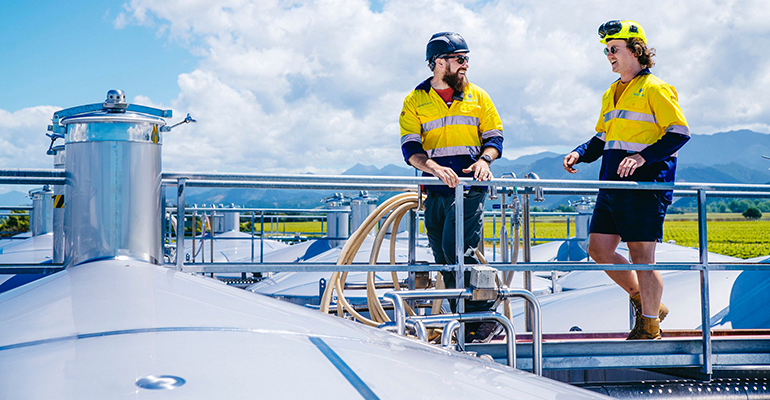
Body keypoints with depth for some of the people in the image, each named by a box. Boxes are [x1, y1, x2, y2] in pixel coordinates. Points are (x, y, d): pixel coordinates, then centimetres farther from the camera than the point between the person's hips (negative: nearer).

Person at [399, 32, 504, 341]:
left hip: (470, 187, -2)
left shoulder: (477, 96, 11)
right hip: (436, 191, 2)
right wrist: (436, 168, -21)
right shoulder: (415, 101, 8)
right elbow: (410, 148, -2)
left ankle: (484, 313, -7)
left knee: (456, 248, -18)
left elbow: (494, 137, 11)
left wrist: (484, 159, -11)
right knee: (445, 259, 3)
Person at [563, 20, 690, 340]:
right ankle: (643, 301, 24)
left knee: (641, 255, -4)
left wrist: (643, 157, -22)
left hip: (645, 185, -8)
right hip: (612, 186, 8)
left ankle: (650, 325, 10)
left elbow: (679, 132, -12)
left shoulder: (655, 89, -6)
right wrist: (580, 154, 7)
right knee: (598, 249, 6)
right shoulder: (611, 93, 19)